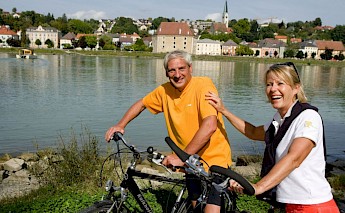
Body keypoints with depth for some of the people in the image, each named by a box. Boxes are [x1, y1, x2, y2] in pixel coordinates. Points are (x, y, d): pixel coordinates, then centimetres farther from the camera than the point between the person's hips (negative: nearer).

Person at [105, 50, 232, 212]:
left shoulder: (203, 85, -18)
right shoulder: (165, 91, -1)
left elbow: (210, 125, -31)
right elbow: (141, 104, 17)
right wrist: (120, 125, 4)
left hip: (214, 159, -6)